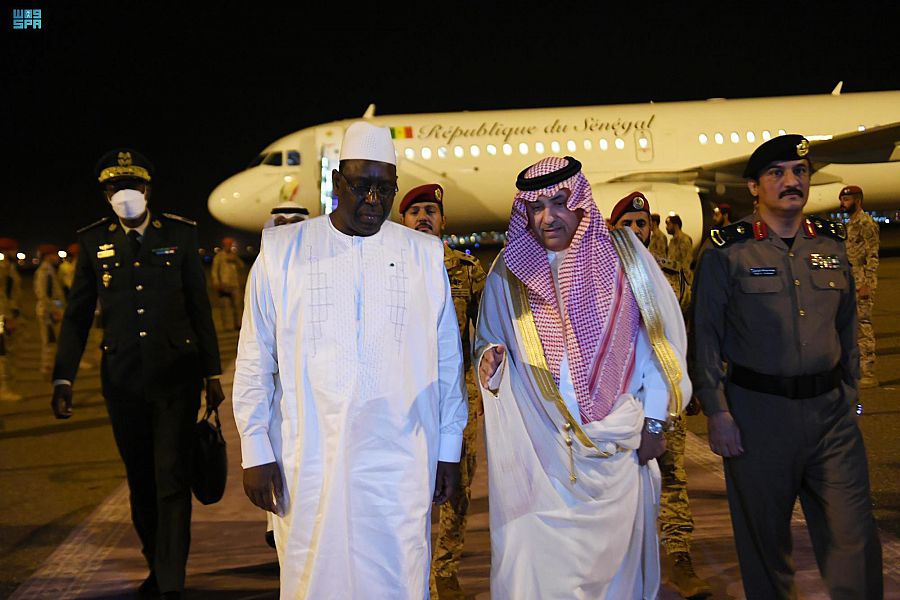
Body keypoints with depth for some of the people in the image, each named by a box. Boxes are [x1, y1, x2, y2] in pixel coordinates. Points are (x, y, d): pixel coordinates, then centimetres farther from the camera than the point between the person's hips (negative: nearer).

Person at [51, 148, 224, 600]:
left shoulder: (179, 234, 2)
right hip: (123, 379, 2)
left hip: (176, 374, -2)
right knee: (140, 481, 12)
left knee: (171, 477, -7)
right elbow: (77, 314, 7)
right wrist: (63, 379, 0)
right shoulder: (94, 241, 5)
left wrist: (213, 373, 5)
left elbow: (200, 307, 6)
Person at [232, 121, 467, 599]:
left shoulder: (425, 255, 6)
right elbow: (255, 361, 5)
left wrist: (448, 450, 8)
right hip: (307, 465, 0)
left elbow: (447, 360, 9)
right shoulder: (282, 250, 3)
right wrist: (256, 451, 1)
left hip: (400, 467, 1)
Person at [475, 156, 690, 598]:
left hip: (618, 442, 0)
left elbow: (658, 337, 2)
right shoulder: (509, 271, 4)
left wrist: (654, 421, -1)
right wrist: (490, 359, -12)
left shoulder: (623, 254, 1)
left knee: (615, 551, 9)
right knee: (534, 562, -2)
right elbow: (487, 341, 12)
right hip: (537, 446, 0)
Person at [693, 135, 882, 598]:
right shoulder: (727, 251, -5)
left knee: (855, 534, 3)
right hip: (756, 410, -3)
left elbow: (847, 330, 15)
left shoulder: (832, 245, 9)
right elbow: (705, 338, -5)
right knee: (765, 533, 10)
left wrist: (849, 397, 13)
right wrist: (717, 411, -9)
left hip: (830, 409, 3)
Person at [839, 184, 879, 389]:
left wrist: (866, 285, -22)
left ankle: (869, 374, -7)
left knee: (864, 326, -9)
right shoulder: (850, 223, 17)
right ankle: (858, 369, 18)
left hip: (862, 283, -10)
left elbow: (872, 257, -17)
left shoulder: (866, 223, -12)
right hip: (851, 283, 10)